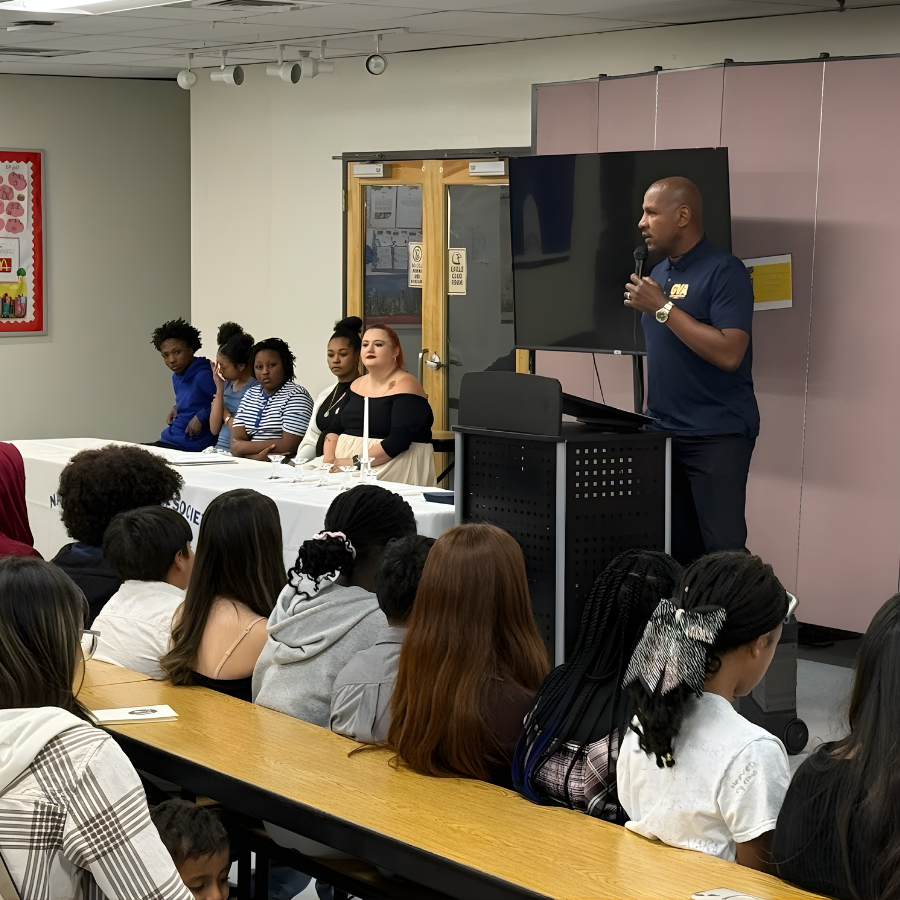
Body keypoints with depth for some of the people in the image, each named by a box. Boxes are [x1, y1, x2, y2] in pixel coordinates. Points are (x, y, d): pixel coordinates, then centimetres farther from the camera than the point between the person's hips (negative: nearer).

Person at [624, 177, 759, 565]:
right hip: (663, 431, 8)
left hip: (716, 435, -8)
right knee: (676, 551, 8)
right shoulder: (659, 273, 15)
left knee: (722, 548, -8)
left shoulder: (724, 271, -10)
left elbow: (728, 354, -21)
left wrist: (662, 308, -17)